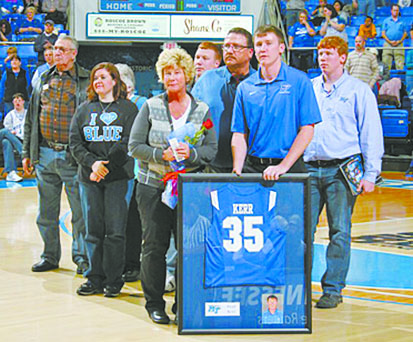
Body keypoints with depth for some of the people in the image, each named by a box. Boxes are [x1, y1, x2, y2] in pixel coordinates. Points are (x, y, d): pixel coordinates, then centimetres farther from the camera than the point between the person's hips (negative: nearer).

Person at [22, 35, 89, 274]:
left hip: (73, 156, -5)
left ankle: (82, 257, 8)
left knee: (80, 211, -2)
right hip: (45, 154, 5)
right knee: (47, 211, 11)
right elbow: (31, 119, 17)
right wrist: (27, 152, 12)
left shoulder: (86, 81, -1)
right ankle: (50, 256, 21)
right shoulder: (44, 80, 14)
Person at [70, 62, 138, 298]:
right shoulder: (84, 110, 14)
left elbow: (129, 143, -6)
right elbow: (75, 142, 6)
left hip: (119, 177, -3)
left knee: (115, 231, -4)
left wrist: (105, 167, -14)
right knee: (93, 231, 4)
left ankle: (114, 280, 3)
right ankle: (95, 278, 11)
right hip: (89, 179, 3)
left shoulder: (128, 108, 3)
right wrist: (92, 163, -11)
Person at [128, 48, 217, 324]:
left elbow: (211, 149, 3)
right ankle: (154, 303, 13)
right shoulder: (151, 107, 4)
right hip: (153, 185, -1)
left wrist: (191, 154, -17)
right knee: (155, 245, 1)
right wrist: (162, 155, -16)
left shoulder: (202, 110, 7)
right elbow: (135, 146, -1)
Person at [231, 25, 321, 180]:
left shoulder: (300, 81, 1)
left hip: (290, 167, -2)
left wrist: (283, 166, -13)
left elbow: (307, 129, -5)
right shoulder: (245, 88, 10)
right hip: (252, 166, 2)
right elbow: (239, 134, 8)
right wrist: (237, 171, -7)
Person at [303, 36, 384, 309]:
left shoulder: (359, 91, 4)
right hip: (309, 167, 3)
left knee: (340, 232, -2)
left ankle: (333, 289, 4)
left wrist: (370, 174, -6)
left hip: (342, 170, -3)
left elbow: (371, 133, 2)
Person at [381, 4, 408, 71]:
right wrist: (390, 41, -8)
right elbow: (383, 33, 6)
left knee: (400, 64, -6)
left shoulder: (401, 22, 13)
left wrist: (400, 41, -6)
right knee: (386, 63, -6)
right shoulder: (386, 21, 11)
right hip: (388, 44, -1)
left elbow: (405, 33, 11)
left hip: (399, 44, 1)